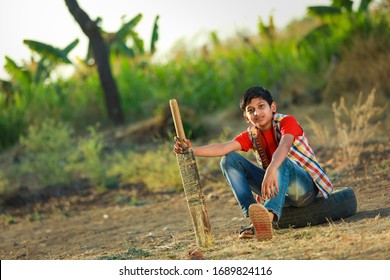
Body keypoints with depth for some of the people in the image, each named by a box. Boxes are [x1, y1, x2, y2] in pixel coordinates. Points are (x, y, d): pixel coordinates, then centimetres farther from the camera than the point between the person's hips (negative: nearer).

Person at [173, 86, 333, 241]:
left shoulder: (287, 122, -11)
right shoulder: (251, 136, 4)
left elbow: (285, 145, -33)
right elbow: (224, 148, -13)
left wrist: (271, 171, -52)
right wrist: (192, 150, -29)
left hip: (306, 187, -5)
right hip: (278, 187, 6)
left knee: (281, 160, -37)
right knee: (229, 159, -6)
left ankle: (270, 214, -62)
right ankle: (255, 220, -24)